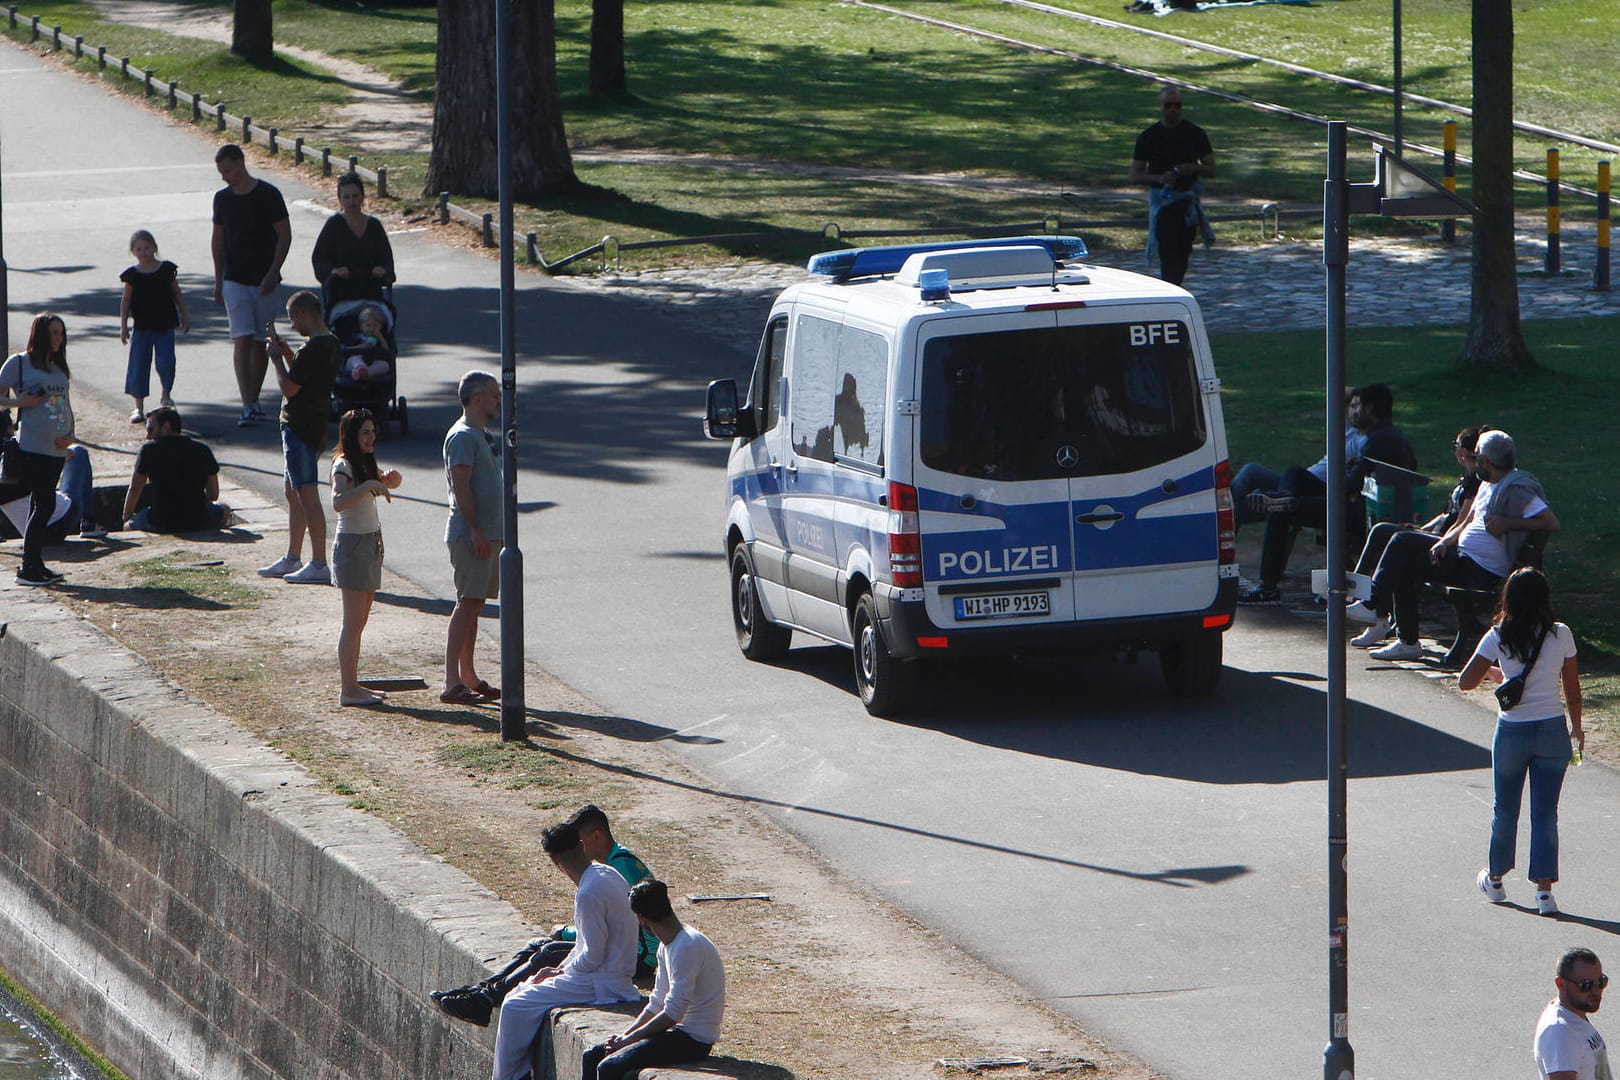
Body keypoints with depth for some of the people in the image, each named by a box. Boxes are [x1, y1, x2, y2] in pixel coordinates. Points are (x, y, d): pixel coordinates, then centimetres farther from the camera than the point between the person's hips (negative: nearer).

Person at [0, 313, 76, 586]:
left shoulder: (60, 369, 17)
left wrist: (69, 435, 3)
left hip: (57, 449, 7)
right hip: (32, 448, -7)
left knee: (41, 506, 10)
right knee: (44, 505, -11)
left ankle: (35, 564, 14)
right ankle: (29, 568, -7)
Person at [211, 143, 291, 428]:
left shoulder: (268, 195, -6)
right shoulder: (223, 198, 6)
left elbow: (284, 235, -5)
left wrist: (272, 274, -13)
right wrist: (218, 282, 13)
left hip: (264, 281, -2)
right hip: (234, 281, 2)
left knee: (260, 343, 5)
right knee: (242, 340, -11)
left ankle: (253, 401, 18)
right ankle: (248, 406, -18)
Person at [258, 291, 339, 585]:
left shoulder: (313, 348, -21)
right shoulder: (330, 344, 11)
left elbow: (289, 388, -20)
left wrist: (276, 357, -8)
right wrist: (288, 354, 12)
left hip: (299, 430, -11)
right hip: (313, 426, 11)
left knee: (307, 495, -8)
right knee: (293, 493, 19)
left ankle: (319, 565, -8)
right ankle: (292, 558, 27)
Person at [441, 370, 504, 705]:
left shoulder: (482, 435, 18)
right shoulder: (463, 436, -13)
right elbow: (461, 486, -20)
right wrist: (476, 530, -23)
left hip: (486, 535, 10)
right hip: (470, 535, -10)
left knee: (474, 605, 13)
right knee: (467, 605, -11)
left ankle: (469, 678, 18)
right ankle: (452, 684, -13)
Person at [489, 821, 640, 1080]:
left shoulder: (589, 893, -25)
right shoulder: (606, 874, 7)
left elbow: (593, 957, -22)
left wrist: (560, 972, -4)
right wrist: (559, 968, 10)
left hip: (602, 985, -10)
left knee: (516, 1008, -6)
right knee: (525, 990, 17)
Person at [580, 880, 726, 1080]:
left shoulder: (688, 947, -21)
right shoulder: (667, 946, 12)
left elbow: (672, 1013, -22)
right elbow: (656, 1004, 16)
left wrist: (629, 1038, -13)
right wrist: (624, 1034, 2)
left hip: (693, 1040, -10)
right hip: (678, 1032, 10)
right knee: (592, 1057, 7)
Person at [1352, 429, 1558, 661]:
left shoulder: (1517, 489, -16)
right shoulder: (1489, 484, 15)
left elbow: (1552, 523, -24)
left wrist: (1507, 524, -25)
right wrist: (1443, 542, -1)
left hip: (1480, 572, -10)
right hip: (1462, 553, 10)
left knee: (1404, 565, -14)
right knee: (1403, 542, 8)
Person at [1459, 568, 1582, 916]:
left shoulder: (1499, 637, -8)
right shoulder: (1560, 635, -6)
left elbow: (1465, 682, -6)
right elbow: (1572, 688, 2)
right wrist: (1576, 728, 17)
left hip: (1512, 733, 0)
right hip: (1552, 731, 0)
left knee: (1504, 809, 17)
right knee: (1545, 812, 4)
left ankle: (1495, 879, 33)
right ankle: (1544, 889, -4)